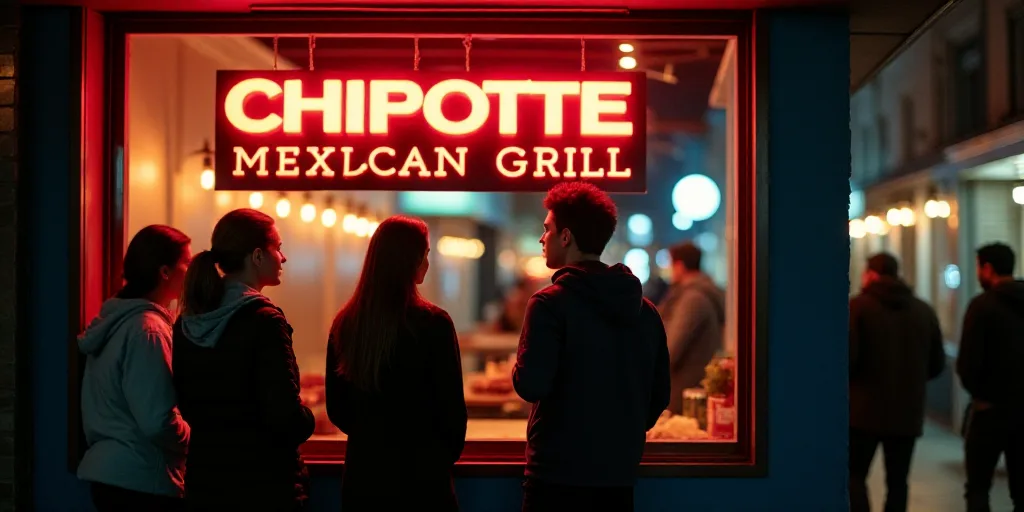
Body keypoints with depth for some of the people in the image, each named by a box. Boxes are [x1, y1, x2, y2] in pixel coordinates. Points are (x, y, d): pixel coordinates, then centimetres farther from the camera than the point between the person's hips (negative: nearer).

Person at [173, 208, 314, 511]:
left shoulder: (187, 323, 4)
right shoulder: (263, 320, -16)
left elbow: (183, 402, 12)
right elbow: (287, 417, -19)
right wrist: (306, 421, 0)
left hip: (204, 478, 6)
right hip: (264, 484, -6)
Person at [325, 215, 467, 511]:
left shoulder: (345, 323, 0)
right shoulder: (432, 323, -13)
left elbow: (336, 408, 8)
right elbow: (451, 404, -8)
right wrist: (448, 452, 10)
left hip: (363, 468, 5)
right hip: (420, 472, -4)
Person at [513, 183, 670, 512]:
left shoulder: (551, 303, -11)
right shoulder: (644, 309, 8)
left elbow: (531, 385, -17)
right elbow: (659, 395, 12)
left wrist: (520, 371, 4)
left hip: (558, 475, -6)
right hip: (619, 475, 6)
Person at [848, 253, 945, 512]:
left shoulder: (858, 306, -8)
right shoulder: (924, 310, 6)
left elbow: (848, 357, -15)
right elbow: (937, 364, 8)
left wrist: (851, 381, 6)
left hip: (864, 410, -4)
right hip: (908, 413, 4)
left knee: (855, 475, 6)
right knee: (897, 481, 12)